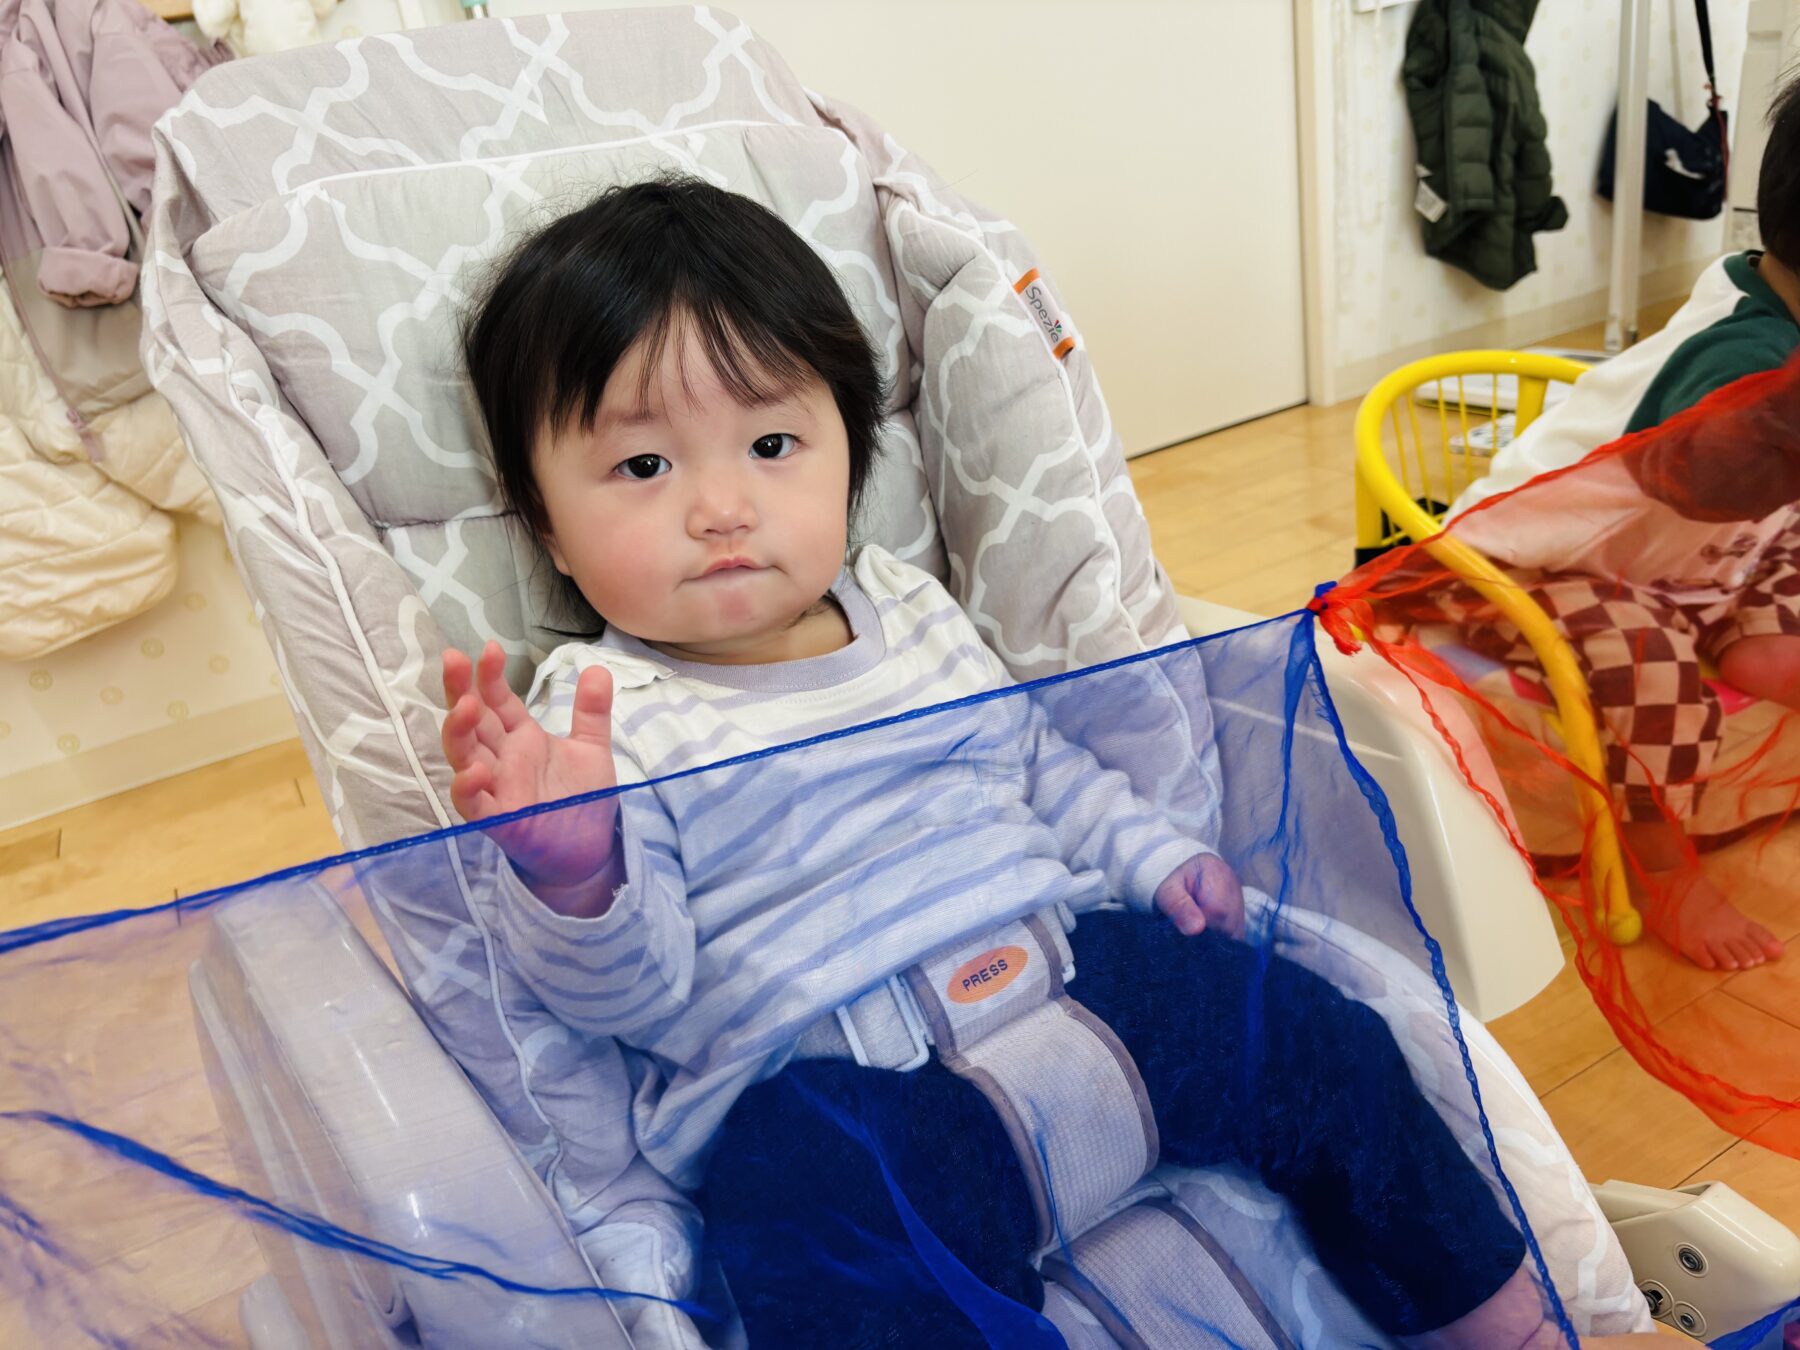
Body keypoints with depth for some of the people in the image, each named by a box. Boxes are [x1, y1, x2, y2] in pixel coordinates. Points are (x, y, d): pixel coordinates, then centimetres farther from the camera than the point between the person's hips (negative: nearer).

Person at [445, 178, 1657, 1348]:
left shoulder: (911, 608, 15)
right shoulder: (600, 717, -2)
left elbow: (1037, 760, 27)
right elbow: (636, 995, -9)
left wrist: (1150, 855, 15)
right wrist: (573, 872, -28)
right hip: (815, 1069, -4)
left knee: (1314, 1043, -2)